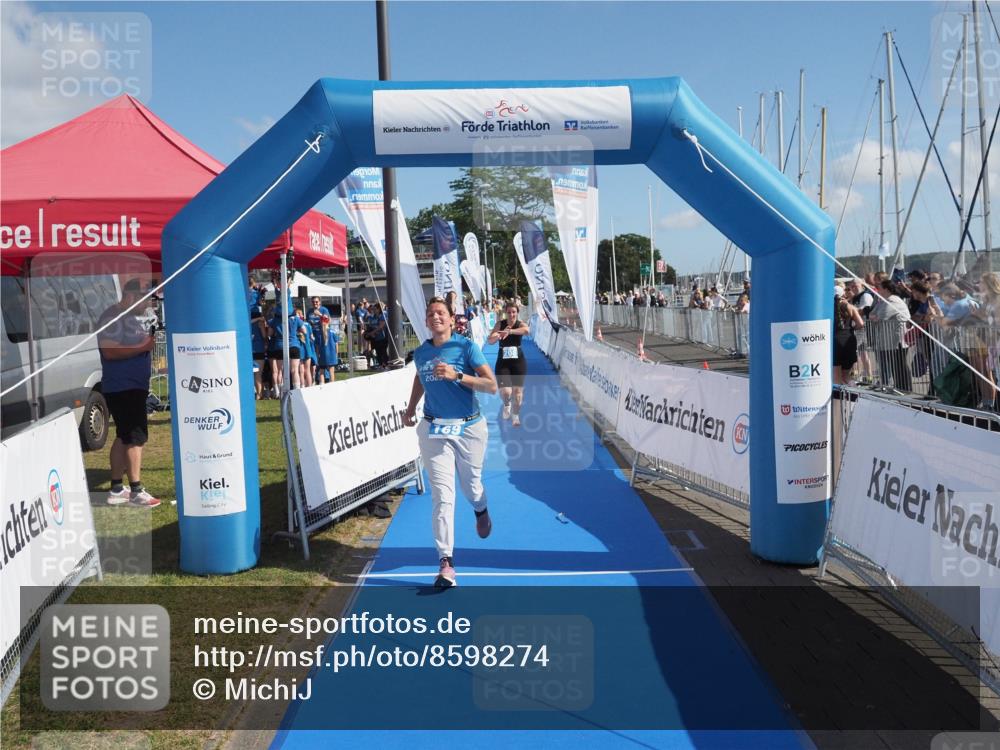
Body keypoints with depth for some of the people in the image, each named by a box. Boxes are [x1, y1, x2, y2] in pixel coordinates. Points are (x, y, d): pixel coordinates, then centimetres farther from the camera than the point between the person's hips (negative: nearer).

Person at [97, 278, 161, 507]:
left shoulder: (131, 317, 17)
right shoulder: (113, 316, -14)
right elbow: (109, 351, -24)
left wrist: (151, 340, 13)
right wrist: (143, 346, -23)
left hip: (134, 386, 11)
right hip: (123, 387, -10)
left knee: (124, 437, 13)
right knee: (136, 437, -10)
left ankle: (116, 490, 20)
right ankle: (136, 492, -7)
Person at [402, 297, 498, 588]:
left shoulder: (466, 346, -8)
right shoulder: (421, 352, 5)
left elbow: (492, 386, -14)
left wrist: (456, 375, -25)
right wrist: (410, 408, 22)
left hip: (469, 428, -2)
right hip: (433, 430, 2)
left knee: (470, 484, 16)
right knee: (442, 494, -8)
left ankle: (481, 510, 55)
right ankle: (446, 562, -8)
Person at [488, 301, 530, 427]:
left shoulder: (520, 324, -8)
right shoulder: (500, 324, -4)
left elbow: (526, 330, -35)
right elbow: (489, 341, -13)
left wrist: (509, 331, -52)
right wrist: (498, 335, -35)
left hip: (518, 361, 0)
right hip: (503, 362, 0)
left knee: (518, 390, 4)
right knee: (505, 392, -11)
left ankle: (515, 416, 26)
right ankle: (507, 405, 26)